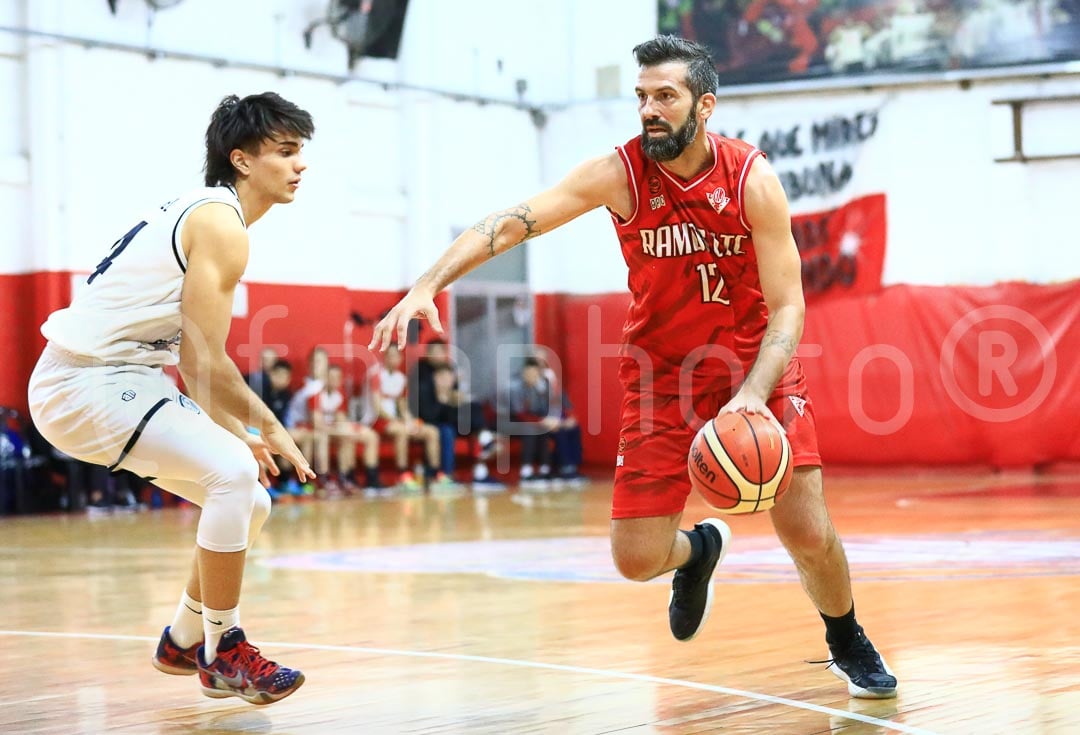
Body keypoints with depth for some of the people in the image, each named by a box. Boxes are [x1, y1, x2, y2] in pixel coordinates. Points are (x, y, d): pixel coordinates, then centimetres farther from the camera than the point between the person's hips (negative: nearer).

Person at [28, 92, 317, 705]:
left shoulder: (202, 213, 15)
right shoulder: (221, 223, -16)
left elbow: (189, 359, 18)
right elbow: (203, 362, -19)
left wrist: (234, 431, 14)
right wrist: (272, 431, -8)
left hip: (123, 378, 10)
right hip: (87, 382, -10)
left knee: (249, 502, 11)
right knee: (234, 474, -25)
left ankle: (185, 643, 26)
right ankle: (222, 649, -12)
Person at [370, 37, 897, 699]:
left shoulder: (753, 180, -17)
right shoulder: (619, 173, -16)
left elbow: (787, 308, -17)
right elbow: (507, 225, -21)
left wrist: (753, 395, -33)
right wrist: (427, 285, -35)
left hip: (757, 363, -1)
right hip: (662, 371, 1)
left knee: (809, 535, -6)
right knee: (636, 558, -5)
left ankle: (849, 646, 27)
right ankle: (698, 551, 34)